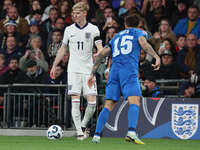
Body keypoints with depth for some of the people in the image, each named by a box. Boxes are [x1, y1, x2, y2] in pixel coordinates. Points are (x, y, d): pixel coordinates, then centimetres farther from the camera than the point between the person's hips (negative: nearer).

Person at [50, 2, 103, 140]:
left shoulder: (93, 29, 3)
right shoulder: (69, 30, 8)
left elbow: (100, 47, -6)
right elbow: (63, 49, 18)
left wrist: (99, 54, -30)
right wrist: (54, 66, 17)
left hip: (88, 70, 0)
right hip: (74, 70, 0)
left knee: (92, 102, -6)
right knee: (75, 101, -10)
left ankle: (83, 125, 19)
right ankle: (80, 133, -7)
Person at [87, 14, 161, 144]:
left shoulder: (117, 37, 31)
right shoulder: (139, 32, 18)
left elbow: (101, 54, 27)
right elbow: (143, 43, -5)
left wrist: (93, 74, 29)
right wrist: (157, 57, -15)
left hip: (114, 70, 5)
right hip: (129, 71, -5)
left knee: (108, 106, 5)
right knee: (135, 102, -17)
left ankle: (96, 135, -6)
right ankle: (131, 132, -39)